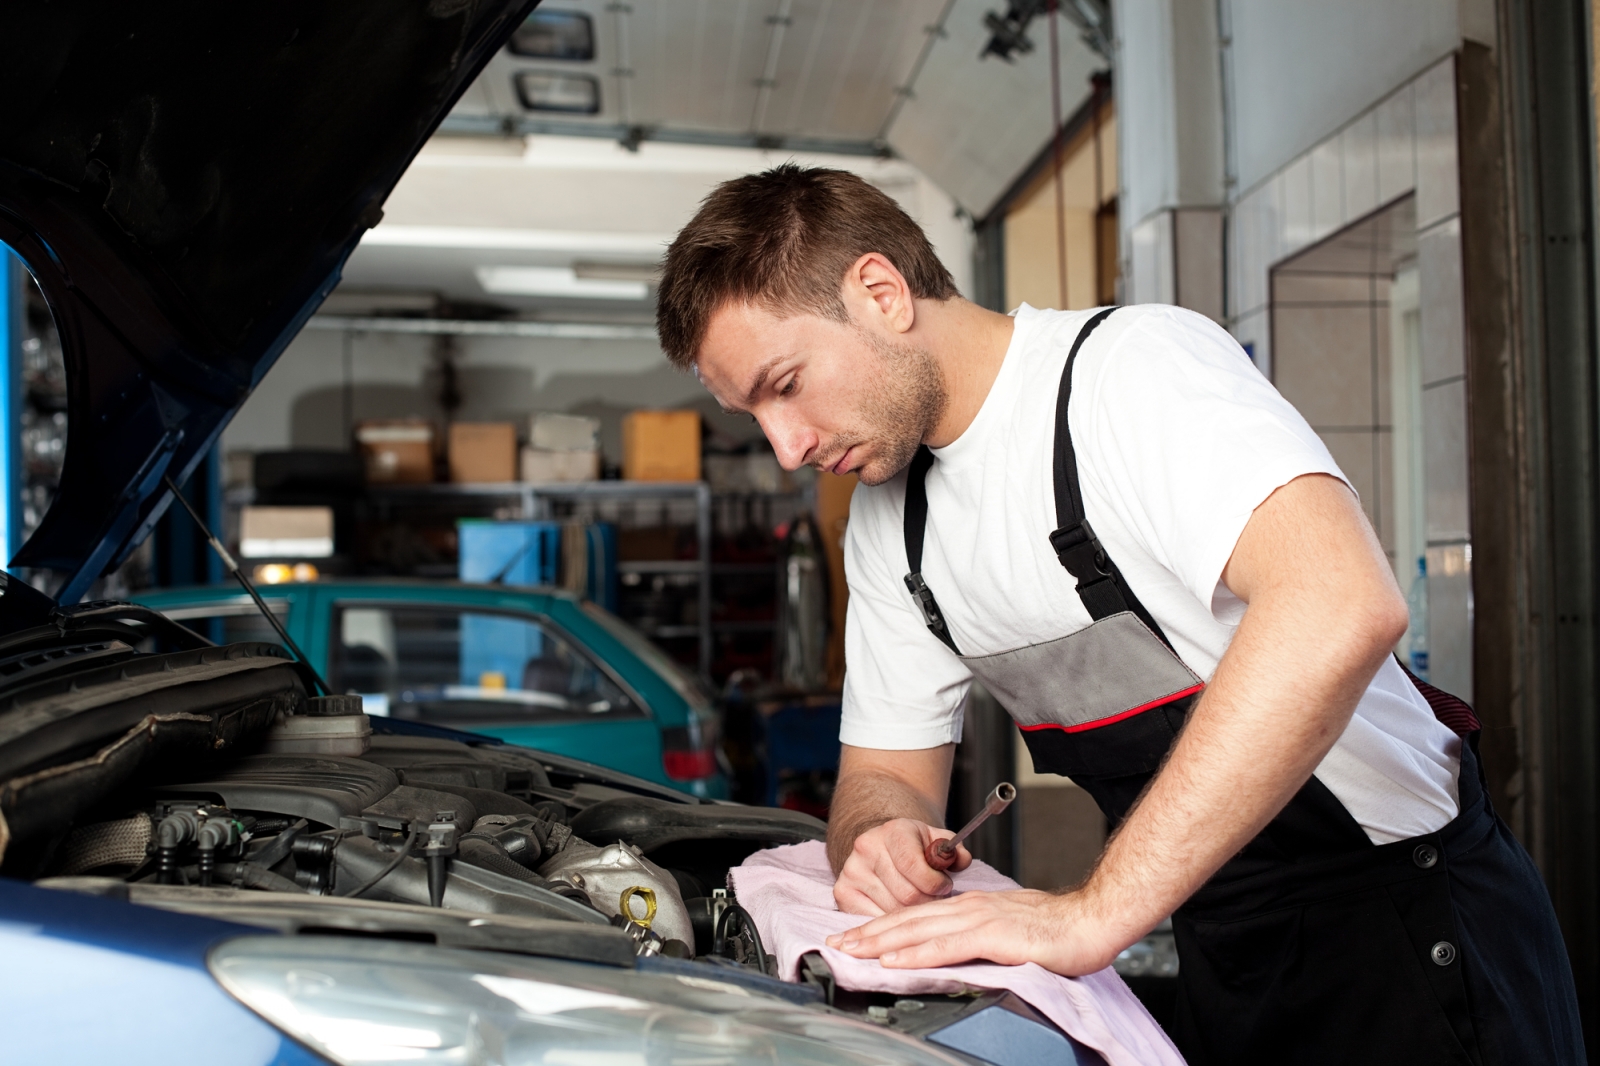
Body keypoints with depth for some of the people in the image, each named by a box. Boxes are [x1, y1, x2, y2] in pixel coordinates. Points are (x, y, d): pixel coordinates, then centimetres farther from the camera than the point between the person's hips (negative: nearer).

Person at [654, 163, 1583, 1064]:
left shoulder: (1139, 365, -22)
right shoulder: (886, 521, 3)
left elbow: (1343, 608, -39)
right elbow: (886, 771, 9)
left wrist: (1092, 915, -38)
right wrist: (885, 838, -17)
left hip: (1411, 930, -7)